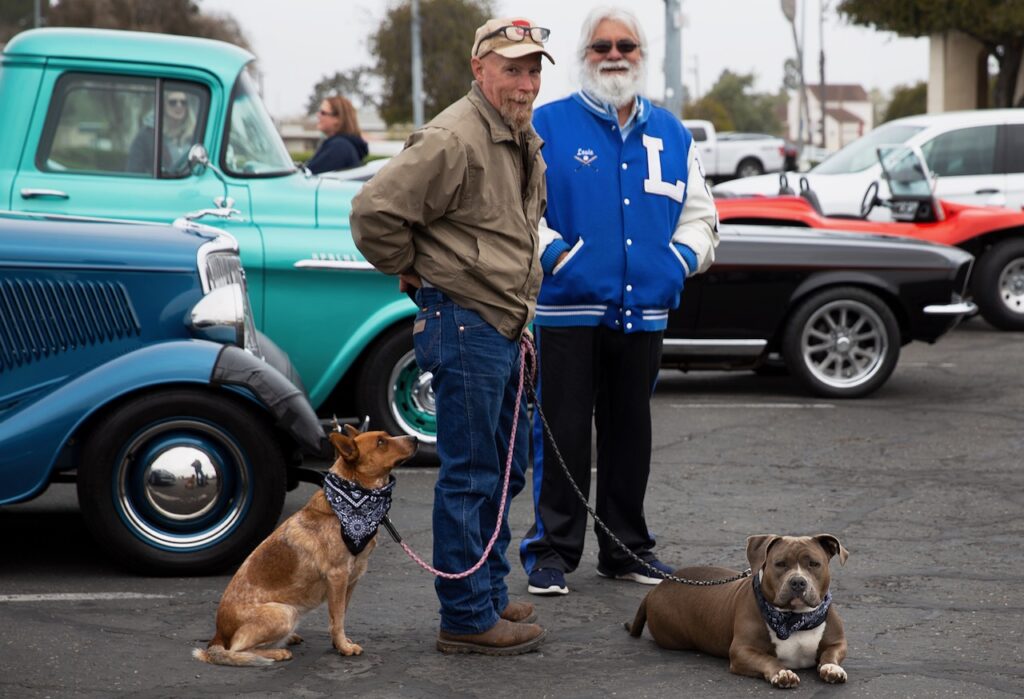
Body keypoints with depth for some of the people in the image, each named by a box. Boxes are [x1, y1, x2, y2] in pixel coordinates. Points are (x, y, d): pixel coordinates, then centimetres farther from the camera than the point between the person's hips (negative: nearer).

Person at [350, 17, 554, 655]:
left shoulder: (527, 141, 13)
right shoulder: (454, 140, -18)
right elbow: (375, 210, -23)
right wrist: (410, 269, -8)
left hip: (506, 329, 10)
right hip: (465, 327, -10)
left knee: (506, 468, 18)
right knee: (471, 476, -5)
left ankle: (492, 594, 30)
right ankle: (467, 619, 3)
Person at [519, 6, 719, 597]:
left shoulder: (672, 134, 15)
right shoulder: (548, 126, 1)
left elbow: (699, 214, 21)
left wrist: (681, 257, 3)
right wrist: (554, 253, -14)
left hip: (644, 311, 4)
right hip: (568, 310, -4)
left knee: (631, 434, 11)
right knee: (562, 434, -2)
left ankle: (627, 548, 22)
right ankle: (553, 551, 8)